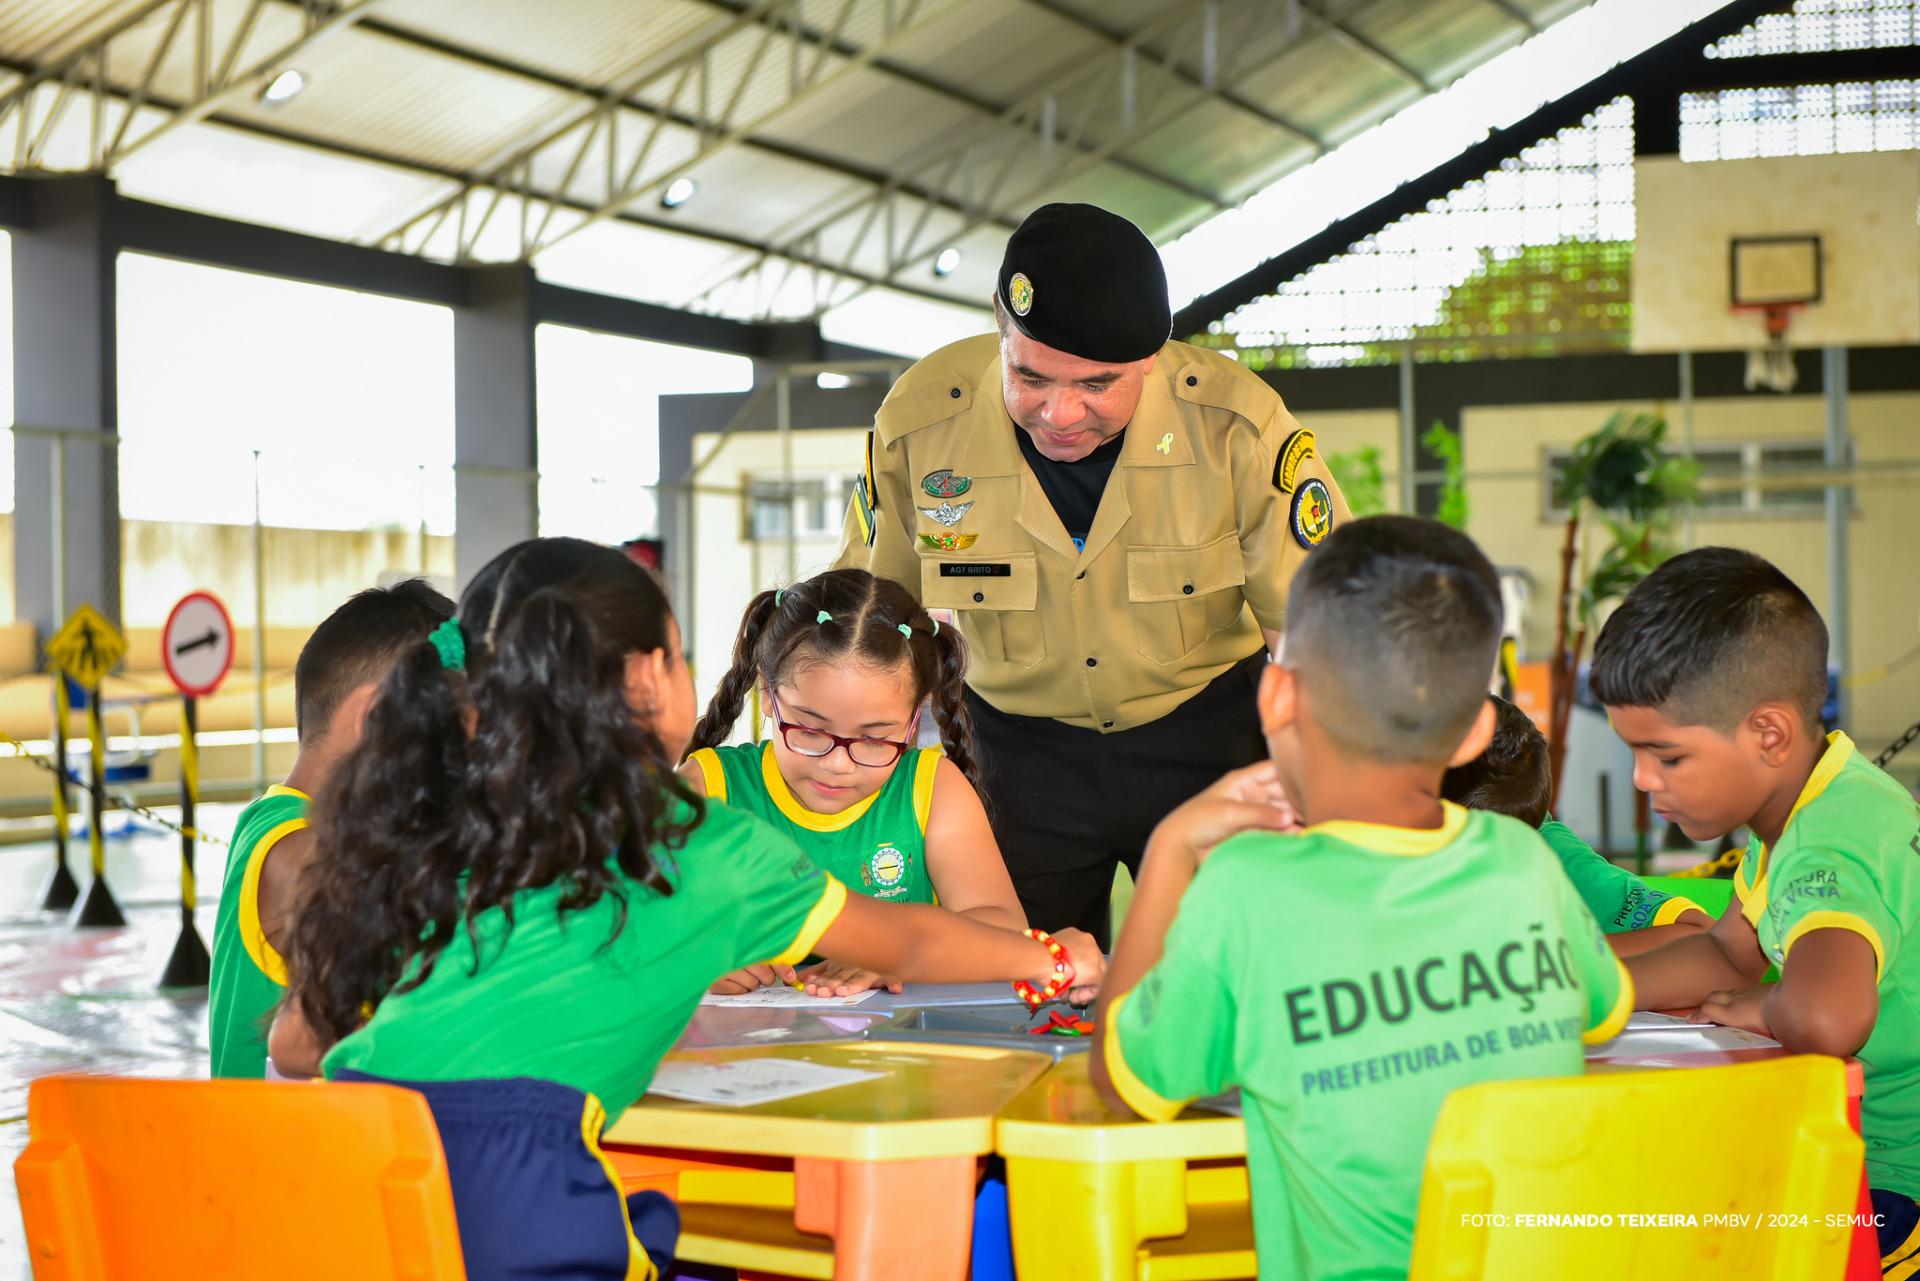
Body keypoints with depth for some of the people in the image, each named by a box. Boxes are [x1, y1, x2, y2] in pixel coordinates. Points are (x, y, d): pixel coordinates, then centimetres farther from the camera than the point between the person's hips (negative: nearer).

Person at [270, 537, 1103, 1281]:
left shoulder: (419, 841, 21)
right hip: (512, 1179, -5)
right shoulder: (703, 849, 13)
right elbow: (904, 943, 29)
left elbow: (295, 1043, 29)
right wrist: (1052, 957, 48)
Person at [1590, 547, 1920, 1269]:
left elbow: (1825, 1020, -49)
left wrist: (1759, 1011, -26)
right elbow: (1731, 954, 15)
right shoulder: (1813, 799, 2)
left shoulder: (1835, 845, -29)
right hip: (1859, 1149, 9)